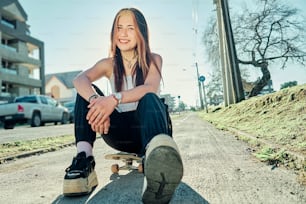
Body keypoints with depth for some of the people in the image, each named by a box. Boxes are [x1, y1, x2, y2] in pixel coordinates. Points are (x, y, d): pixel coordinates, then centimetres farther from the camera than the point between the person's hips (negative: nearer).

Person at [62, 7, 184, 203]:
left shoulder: (153, 60, 4)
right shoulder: (109, 64, 9)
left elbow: (150, 88, -20)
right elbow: (80, 80, -14)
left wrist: (115, 99, -37)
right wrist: (96, 101, -36)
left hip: (147, 128, -2)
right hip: (121, 131, 3)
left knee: (149, 99, -35)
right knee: (87, 92, -15)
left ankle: (157, 156, -68)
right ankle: (83, 161, -33)